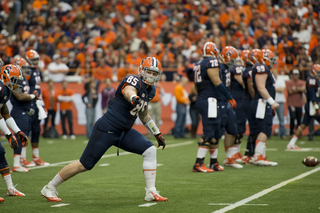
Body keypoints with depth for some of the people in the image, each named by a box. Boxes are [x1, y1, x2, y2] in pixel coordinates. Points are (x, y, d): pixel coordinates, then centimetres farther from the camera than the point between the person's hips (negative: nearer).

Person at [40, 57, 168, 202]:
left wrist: (158, 134, 28)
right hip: (107, 129, -8)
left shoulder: (150, 91, 11)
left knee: (150, 150, -8)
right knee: (85, 165, -3)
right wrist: (134, 98, -66)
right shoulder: (133, 81, -16)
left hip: (124, 132, 8)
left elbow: (144, 116, 27)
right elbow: (128, 91, -42)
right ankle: (49, 188, 13)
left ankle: (151, 192, -3)